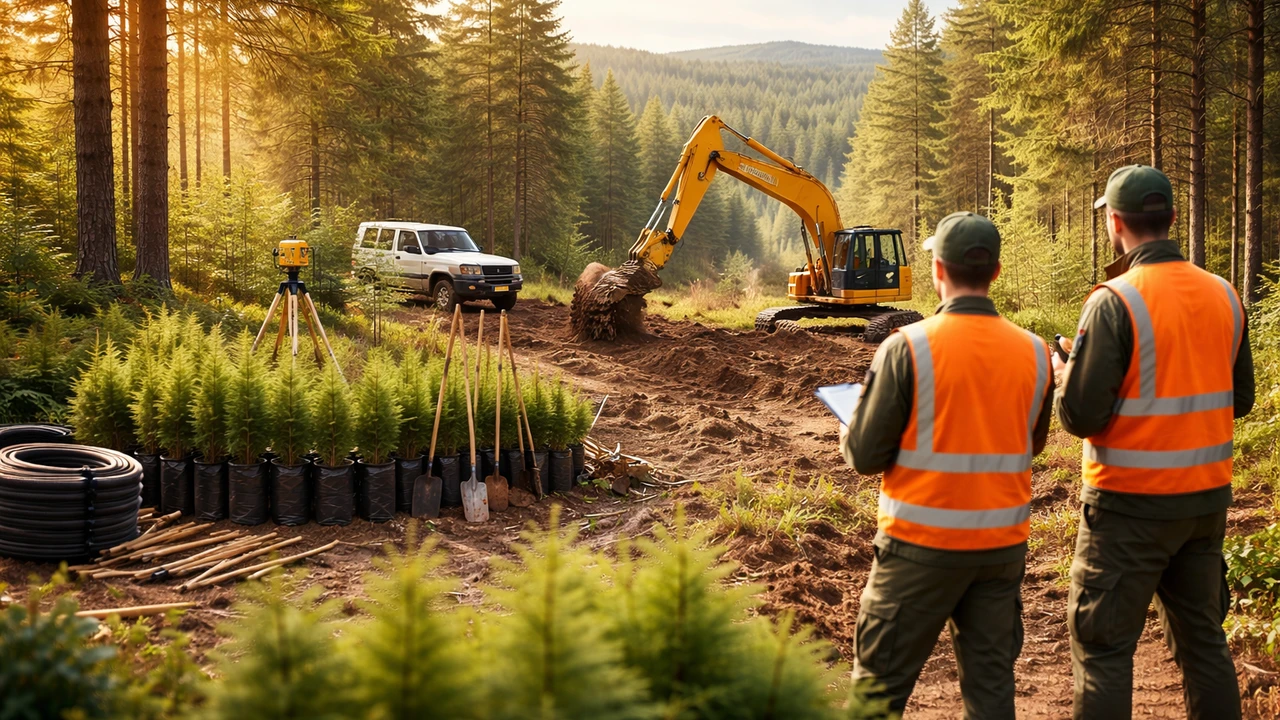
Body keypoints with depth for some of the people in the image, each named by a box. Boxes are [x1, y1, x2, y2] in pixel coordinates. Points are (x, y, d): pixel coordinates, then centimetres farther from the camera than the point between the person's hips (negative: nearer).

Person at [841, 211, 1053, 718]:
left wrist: (850, 436, 10)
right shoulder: (1034, 352, -1)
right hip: (1003, 544, 4)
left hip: (922, 545, -4)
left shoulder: (907, 347, -14)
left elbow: (866, 456, -11)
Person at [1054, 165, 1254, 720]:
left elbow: (1081, 415, -18)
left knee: (1102, 645, 3)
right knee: (1203, 637, 17)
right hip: (1207, 496, 6)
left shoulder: (1114, 302, -17)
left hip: (1131, 505, -6)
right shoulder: (1224, 295, 2)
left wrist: (1062, 378, 2)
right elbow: (1240, 399, 11)